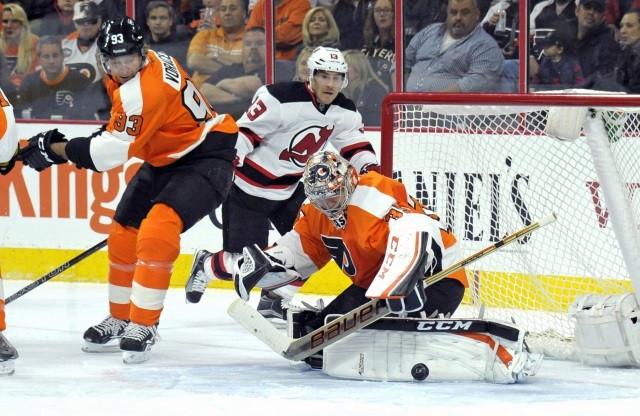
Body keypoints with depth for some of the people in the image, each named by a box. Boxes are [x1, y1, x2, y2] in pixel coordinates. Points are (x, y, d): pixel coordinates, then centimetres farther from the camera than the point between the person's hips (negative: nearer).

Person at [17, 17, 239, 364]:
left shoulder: (148, 86, -31)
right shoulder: (125, 74, -1)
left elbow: (114, 151, -29)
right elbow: (123, 127, 20)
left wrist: (55, 149, -21)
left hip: (205, 159, -11)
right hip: (164, 160, 11)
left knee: (157, 231, -27)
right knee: (124, 234, 10)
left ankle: (143, 326, -19)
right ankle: (121, 320, 27)